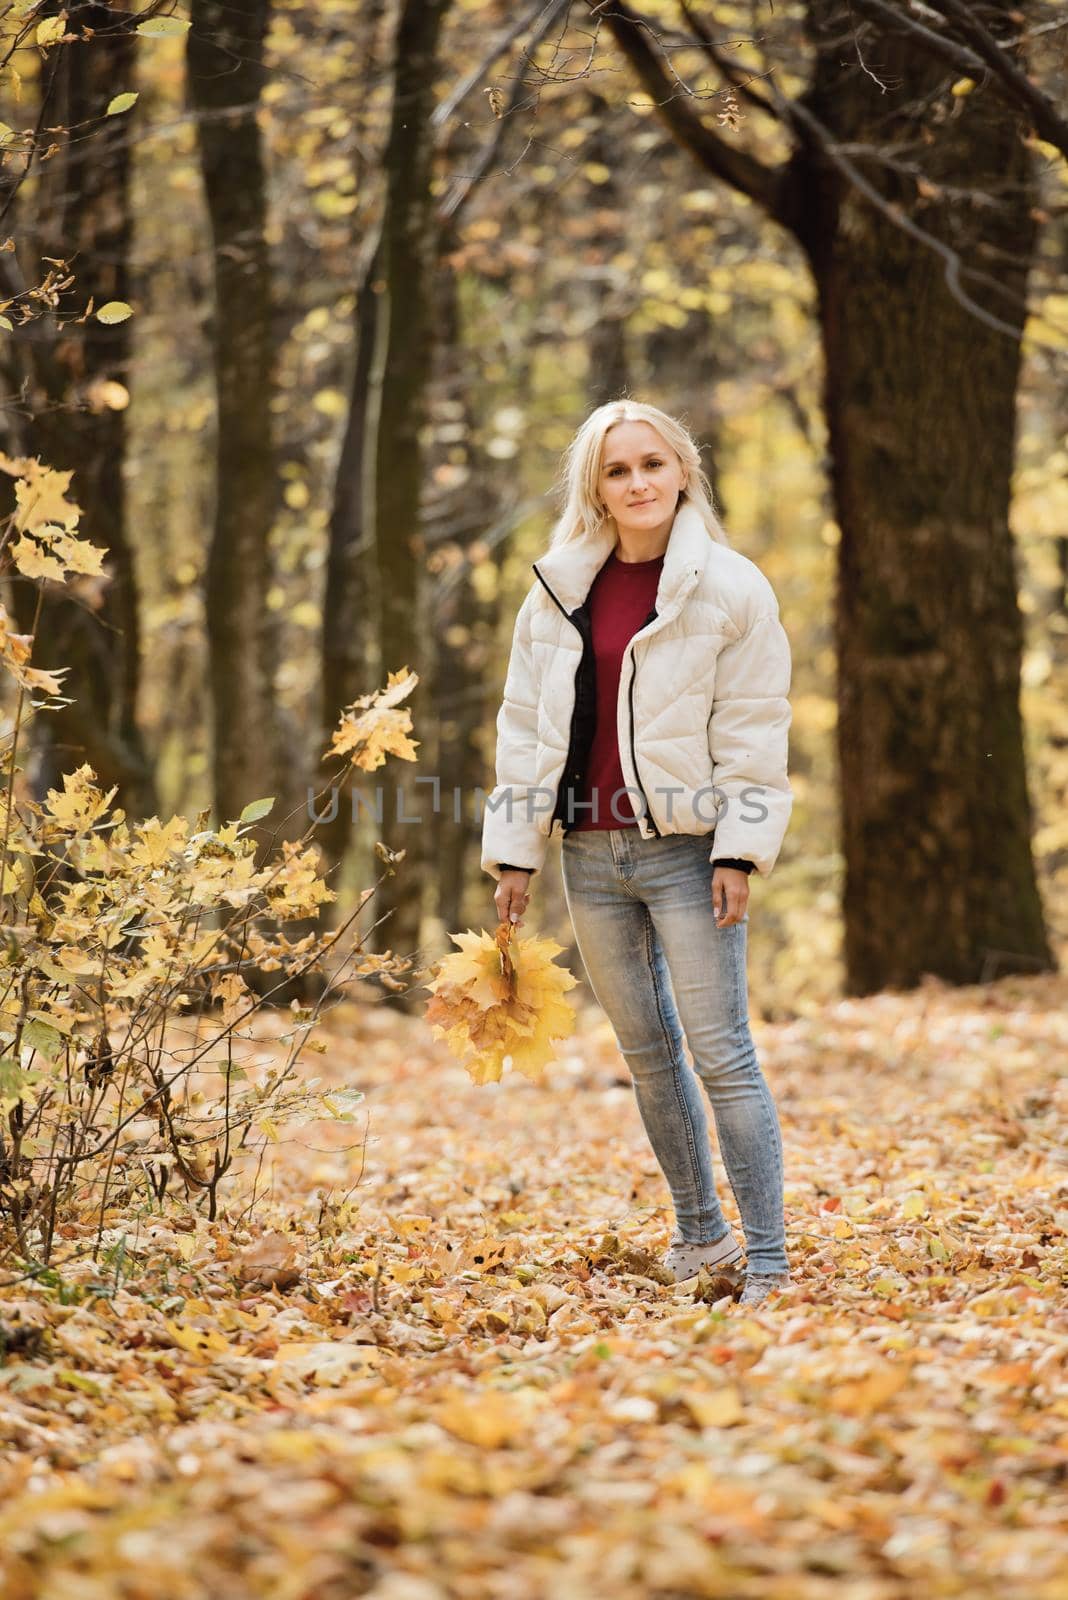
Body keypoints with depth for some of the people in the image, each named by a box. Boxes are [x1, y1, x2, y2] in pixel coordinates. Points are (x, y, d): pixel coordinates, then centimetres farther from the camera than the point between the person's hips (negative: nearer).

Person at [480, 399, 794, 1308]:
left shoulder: (731, 588, -4)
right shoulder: (559, 591, 8)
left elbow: (753, 731, -5)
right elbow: (525, 722, 11)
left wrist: (740, 850, -12)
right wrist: (514, 848, 7)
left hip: (686, 849, -5)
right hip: (592, 853, 5)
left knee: (721, 1051, -8)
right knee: (646, 1052, 12)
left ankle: (769, 1260, -4)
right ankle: (701, 1233, 26)